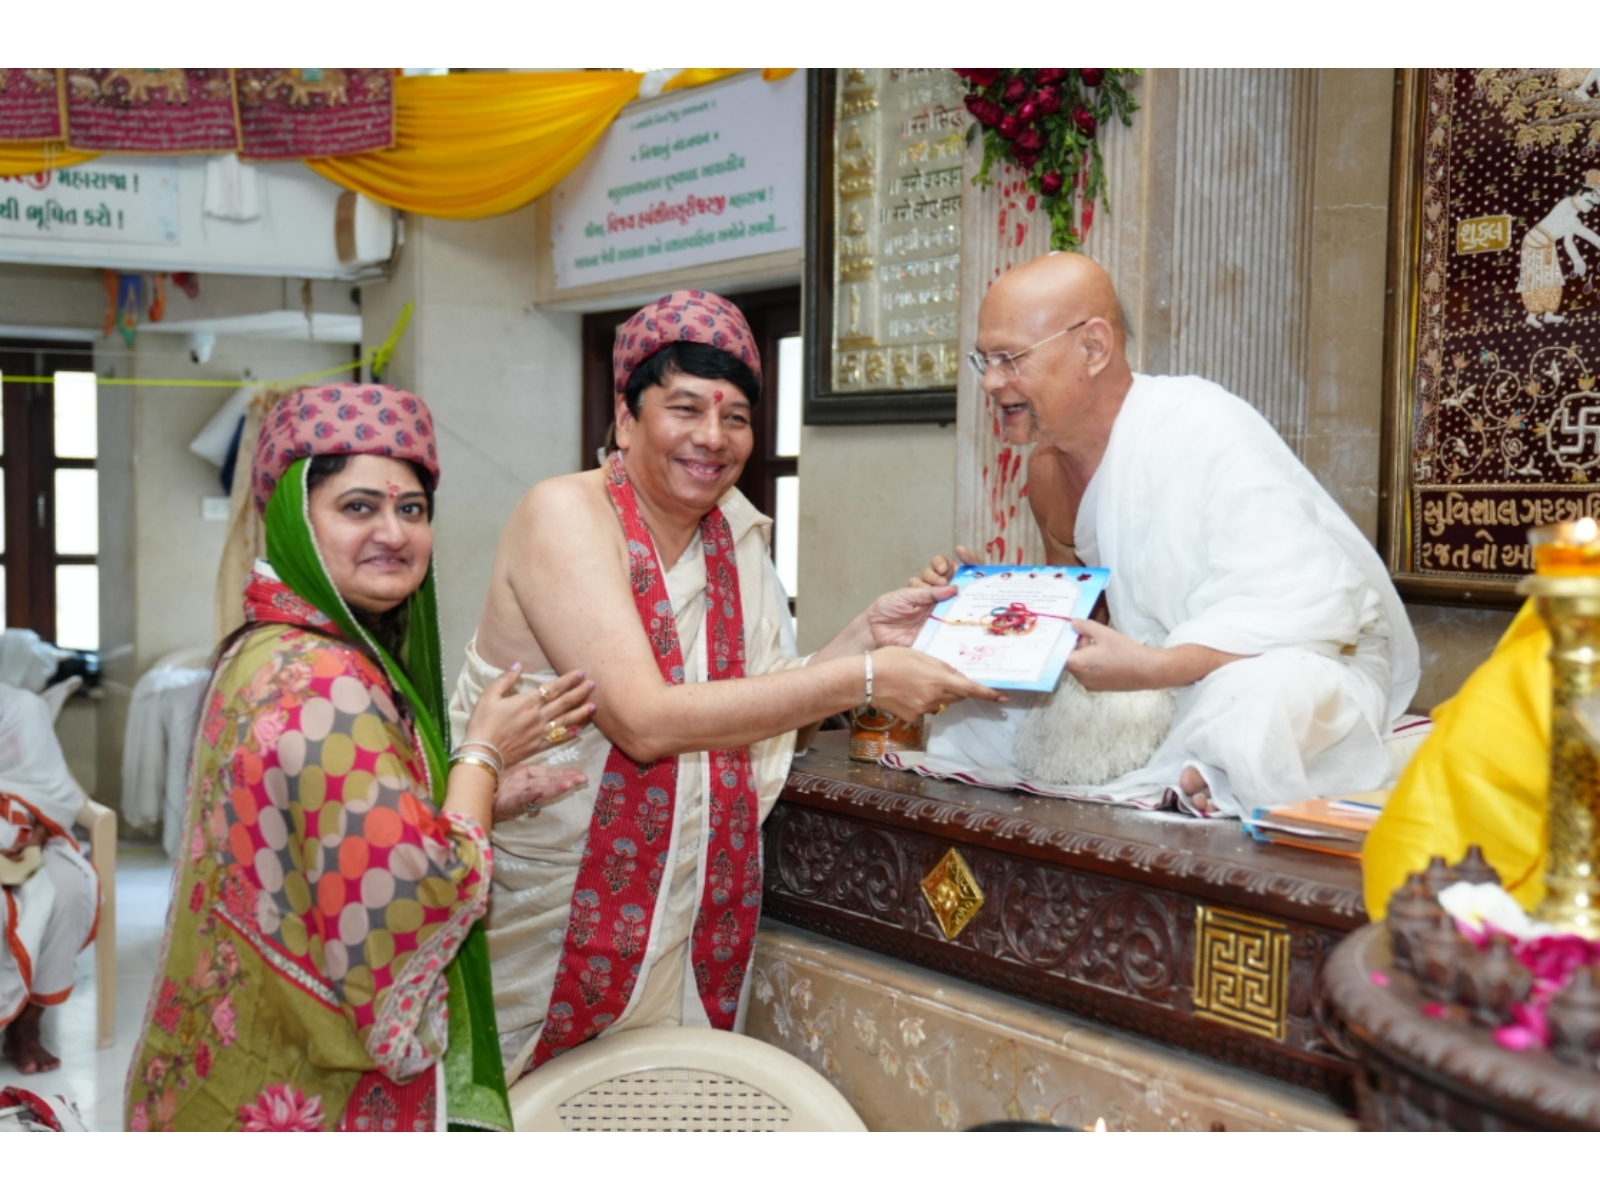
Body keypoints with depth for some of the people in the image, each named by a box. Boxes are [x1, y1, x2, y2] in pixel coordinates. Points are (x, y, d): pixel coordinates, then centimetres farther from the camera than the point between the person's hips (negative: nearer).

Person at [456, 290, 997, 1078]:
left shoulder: (735, 532, 4)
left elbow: (759, 712, 2)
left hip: (692, 912, 6)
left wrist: (867, 633, -10)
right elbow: (646, 720, -27)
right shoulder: (567, 514, -16)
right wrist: (863, 679, -27)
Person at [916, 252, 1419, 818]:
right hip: (1170, 695, 8)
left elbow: (1307, 607, -30)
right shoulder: (1047, 471, 3)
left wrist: (1153, 667, -38)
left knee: (1257, 694, -43)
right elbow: (1079, 614, 12)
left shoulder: (1206, 433, -22)